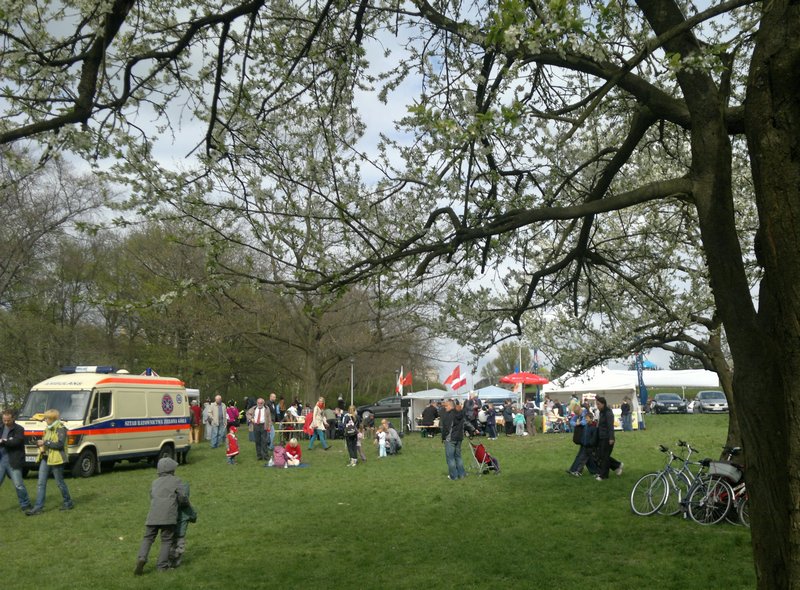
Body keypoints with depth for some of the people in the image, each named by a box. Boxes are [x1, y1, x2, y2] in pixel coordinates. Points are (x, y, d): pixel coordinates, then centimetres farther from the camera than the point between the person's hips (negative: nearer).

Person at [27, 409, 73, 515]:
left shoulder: (61, 429, -11)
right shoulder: (47, 429, 15)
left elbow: (60, 444, -19)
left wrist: (45, 443, -18)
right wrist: (40, 444, 2)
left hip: (56, 459, -8)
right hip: (45, 458, 8)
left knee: (60, 482, 2)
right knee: (41, 483, 3)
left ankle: (68, 502, 17)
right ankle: (38, 507, 5)